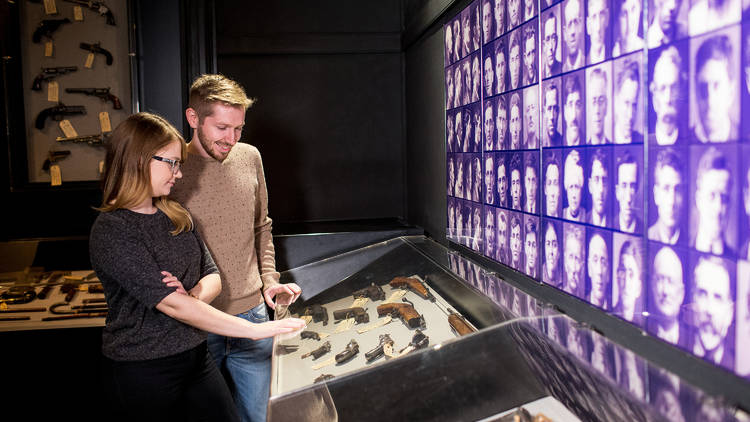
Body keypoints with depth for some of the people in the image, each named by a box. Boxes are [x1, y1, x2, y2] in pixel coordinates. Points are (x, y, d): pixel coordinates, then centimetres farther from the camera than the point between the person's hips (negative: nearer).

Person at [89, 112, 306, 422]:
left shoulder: (176, 216, 6)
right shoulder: (111, 231, -18)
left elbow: (212, 277, 6)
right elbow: (172, 305, -24)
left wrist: (193, 296, -18)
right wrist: (255, 329, -23)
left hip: (195, 357, 6)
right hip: (142, 371, -6)